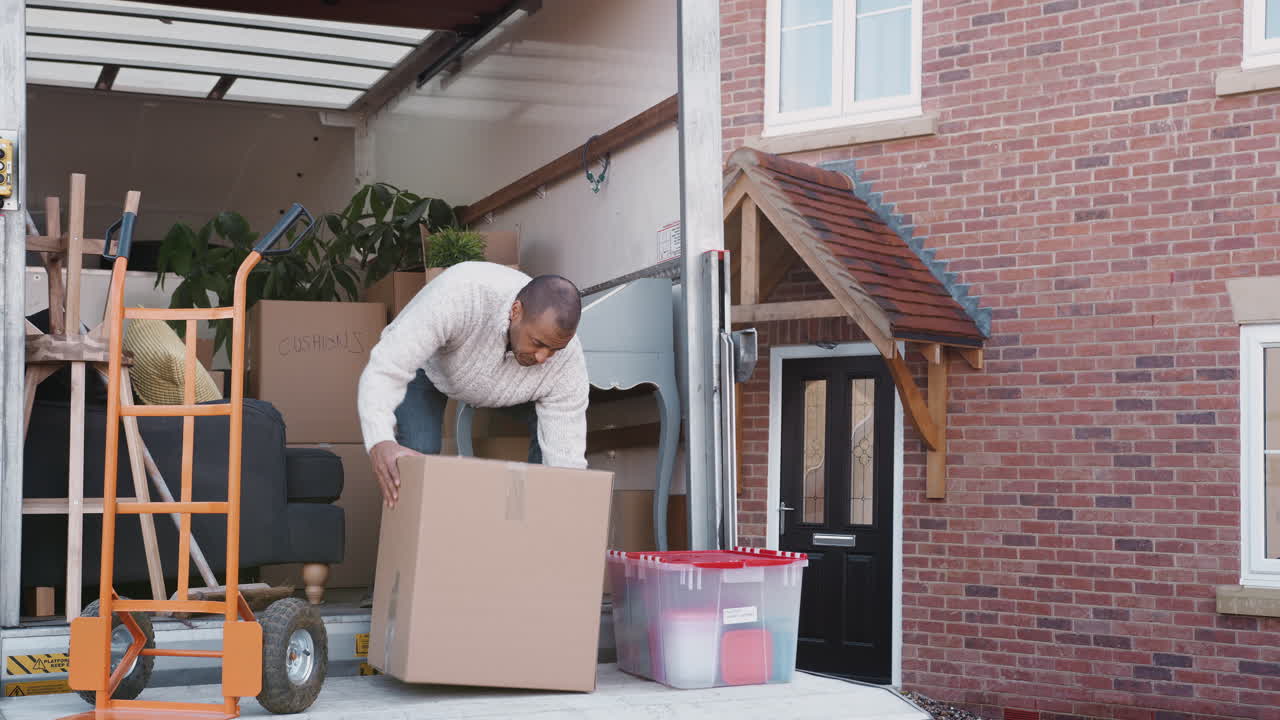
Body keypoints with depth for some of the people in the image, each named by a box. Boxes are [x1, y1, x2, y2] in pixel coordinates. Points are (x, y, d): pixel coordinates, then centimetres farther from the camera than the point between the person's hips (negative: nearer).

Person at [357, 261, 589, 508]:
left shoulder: (568, 360, -35)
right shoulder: (459, 294, -46)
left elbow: (566, 459, -31)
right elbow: (385, 369, -48)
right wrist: (379, 443, -65)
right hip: (427, 365, -3)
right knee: (419, 453, -24)